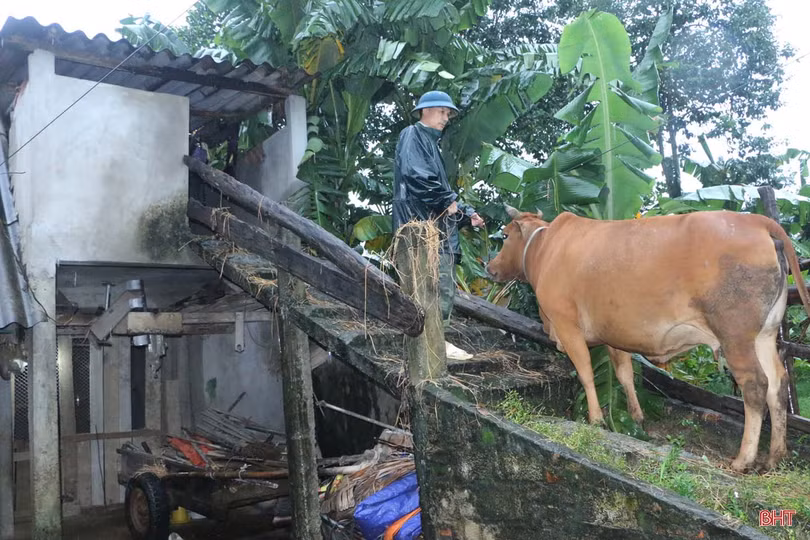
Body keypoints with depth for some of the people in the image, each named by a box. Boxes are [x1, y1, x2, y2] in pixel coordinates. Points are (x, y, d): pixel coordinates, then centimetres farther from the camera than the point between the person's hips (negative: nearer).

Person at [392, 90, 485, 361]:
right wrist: (448, 201, -11)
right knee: (439, 287, -13)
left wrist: (467, 214, 17)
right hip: (423, 223, -10)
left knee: (441, 288, 9)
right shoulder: (412, 136, -2)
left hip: (438, 227, 10)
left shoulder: (430, 142, 26)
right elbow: (417, 176, -20)